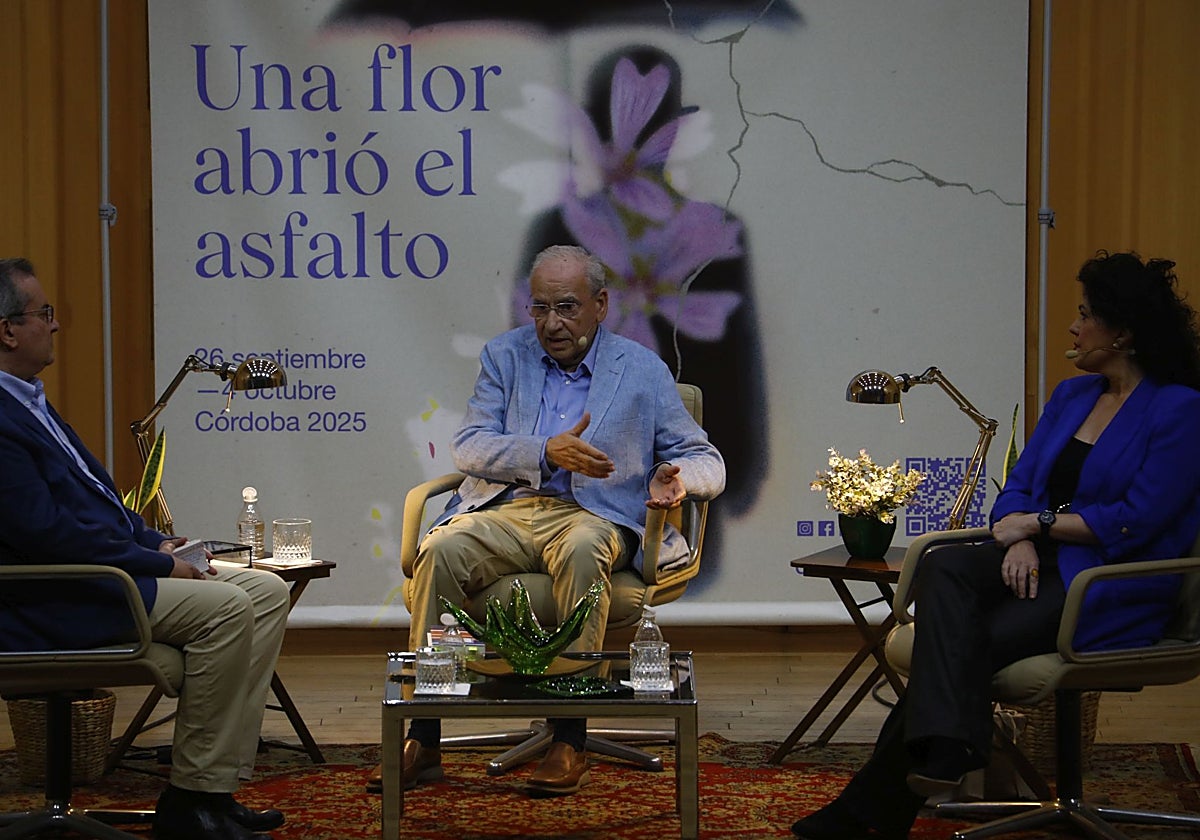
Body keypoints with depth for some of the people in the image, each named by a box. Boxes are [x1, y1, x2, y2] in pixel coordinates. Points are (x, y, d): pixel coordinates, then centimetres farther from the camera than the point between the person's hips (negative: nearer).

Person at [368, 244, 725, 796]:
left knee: (581, 551, -38)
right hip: (506, 512, 2)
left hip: (593, 516, -2)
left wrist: (675, 477, -14)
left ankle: (570, 740, -33)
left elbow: (704, 460, 11)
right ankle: (422, 739, -27)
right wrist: (548, 452, -15)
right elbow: (469, 448, 2)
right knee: (440, 550, -30)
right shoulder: (504, 357, 15)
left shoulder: (642, 371, 10)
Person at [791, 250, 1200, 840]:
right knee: (944, 567, -25)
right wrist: (1022, 539, -10)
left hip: (1118, 591, -7)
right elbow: (1019, 487, 14)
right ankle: (945, 749, -41)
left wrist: (1036, 522, -9)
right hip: (1044, 566, 7)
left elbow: (1137, 521, -16)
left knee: (976, 642, -26)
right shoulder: (1071, 396, 17)